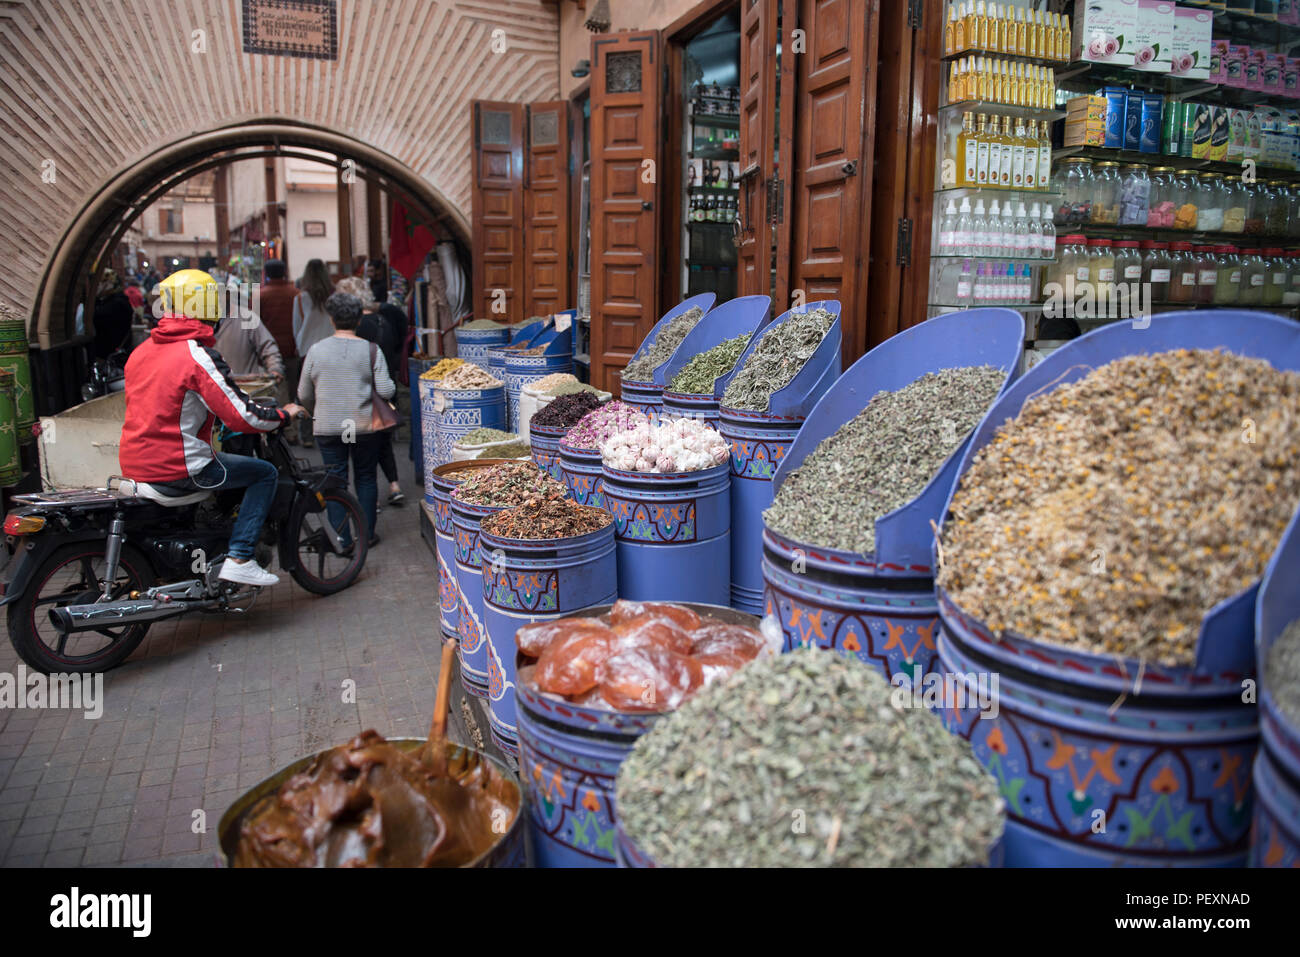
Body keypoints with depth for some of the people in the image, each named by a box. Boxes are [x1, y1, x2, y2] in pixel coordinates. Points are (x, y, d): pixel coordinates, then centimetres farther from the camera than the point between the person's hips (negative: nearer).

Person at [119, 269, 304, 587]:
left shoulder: (142, 350, 9)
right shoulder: (198, 355, -17)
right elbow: (242, 417, -19)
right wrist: (284, 414, -2)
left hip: (135, 464, 9)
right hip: (176, 468, -9)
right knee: (265, 473, 4)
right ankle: (238, 559, -3)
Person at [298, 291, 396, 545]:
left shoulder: (316, 350, -2)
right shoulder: (371, 350, -6)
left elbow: (304, 395, 5)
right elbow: (386, 391, -11)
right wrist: (391, 384, 12)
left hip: (328, 428, 0)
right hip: (364, 427, 0)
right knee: (365, 477, 13)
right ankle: (367, 534, 17)